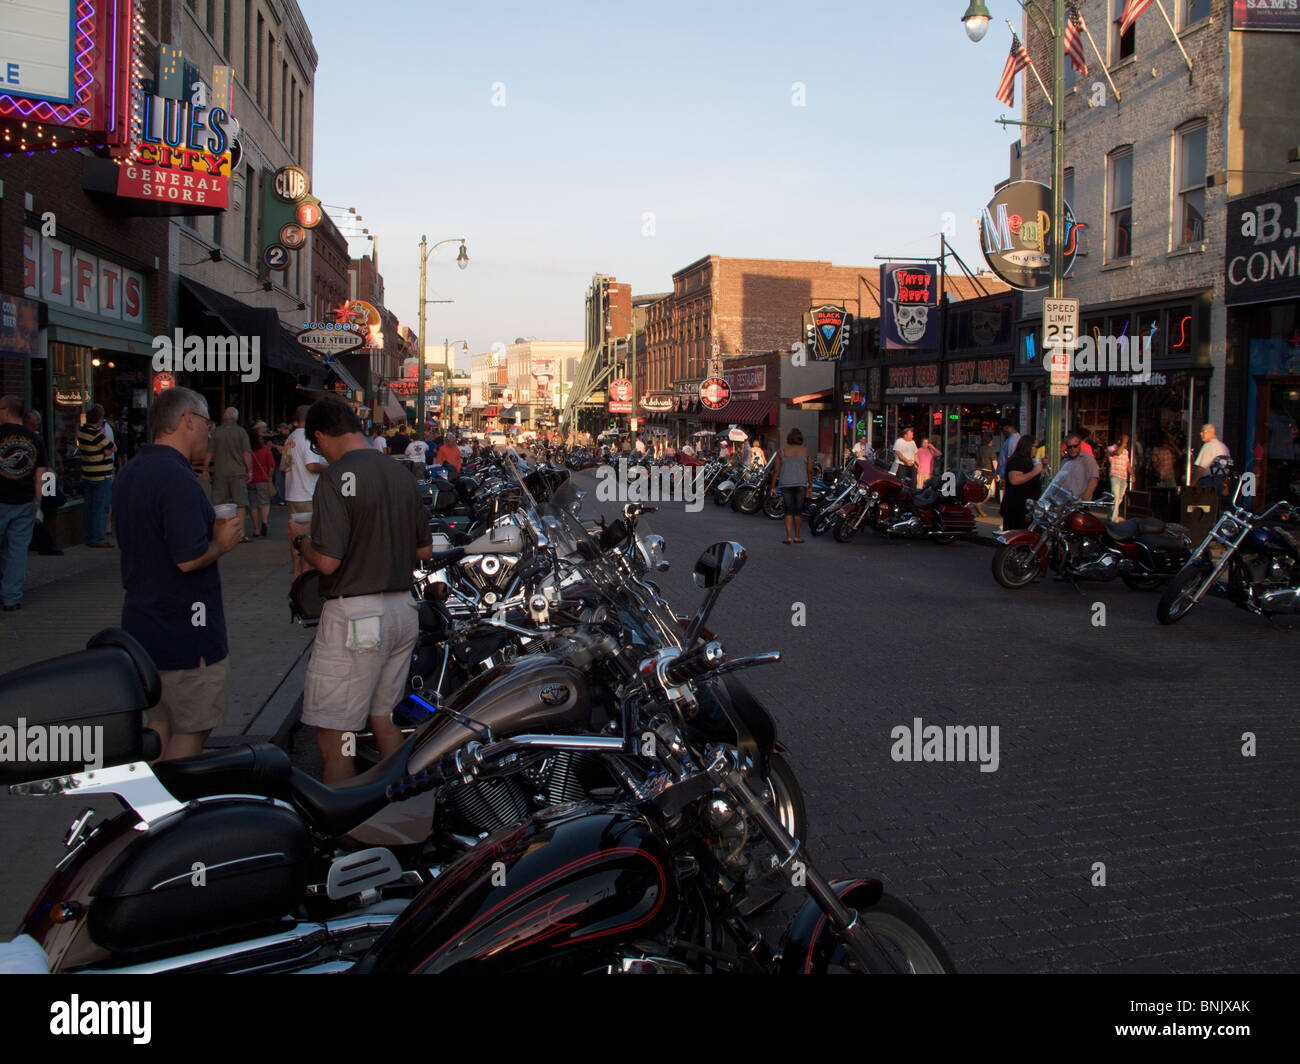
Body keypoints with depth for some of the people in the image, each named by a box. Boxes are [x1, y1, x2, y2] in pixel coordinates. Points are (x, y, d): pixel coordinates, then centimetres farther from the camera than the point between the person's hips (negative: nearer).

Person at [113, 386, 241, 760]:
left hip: (142, 622, 10)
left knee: (161, 722, 19)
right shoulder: (177, 479, -22)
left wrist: (208, 530, 12)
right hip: (185, 629, -10)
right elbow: (189, 559, -27)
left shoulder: (130, 472, 11)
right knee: (192, 728, 1)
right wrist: (221, 543, -8)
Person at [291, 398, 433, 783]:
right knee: (383, 717, 18)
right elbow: (424, 550, 14)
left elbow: (328, 560, -20)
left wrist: (302, 543, 0)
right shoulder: (403, 475, 9)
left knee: (332, 732, 1)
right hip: (402, 610, 8)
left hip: (355, 615, -8)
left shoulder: (338, 477, -14)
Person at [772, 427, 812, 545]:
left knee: (789, 509, 6)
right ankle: (796, 536, 15)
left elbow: (776, 470, 1)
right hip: (801, 483, -1)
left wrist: (773, 487, 4)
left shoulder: (781, 452, 3)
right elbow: (810, 471, 0)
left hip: (785, 484, 1)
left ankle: (788, 536, -6)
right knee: (798, 509, 10)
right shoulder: (806, 451, 2)